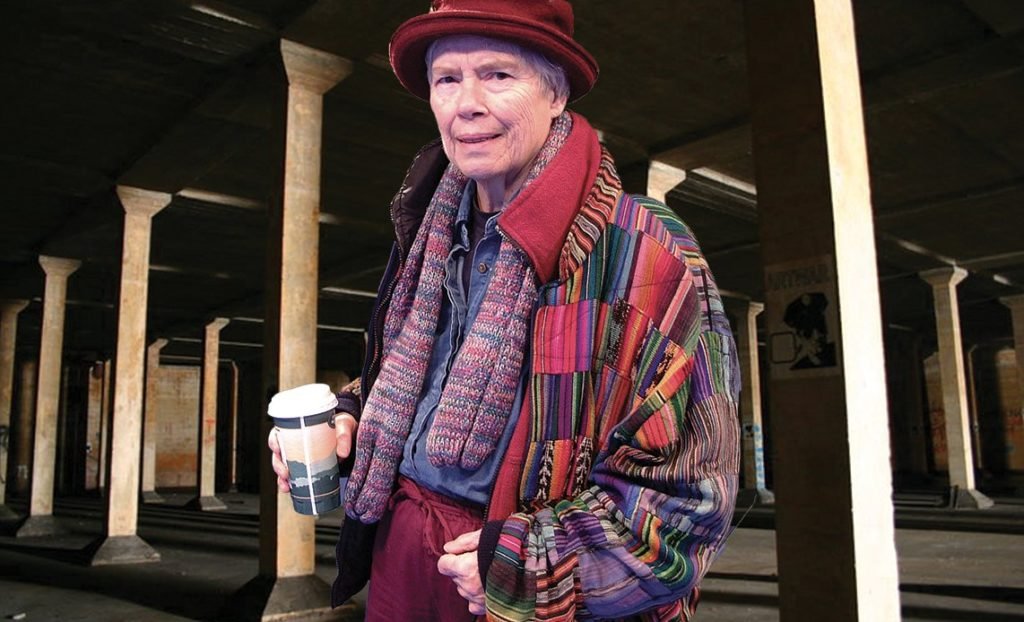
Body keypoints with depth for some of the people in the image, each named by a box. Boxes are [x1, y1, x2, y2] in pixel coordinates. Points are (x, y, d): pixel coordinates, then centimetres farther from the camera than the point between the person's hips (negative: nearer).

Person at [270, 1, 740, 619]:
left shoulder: (646, 254, -18)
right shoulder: (429, 239, 2)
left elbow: (687, 491, -18)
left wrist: (522, 565, -21)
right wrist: (347, 422, -2)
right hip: (397, 552, 6)